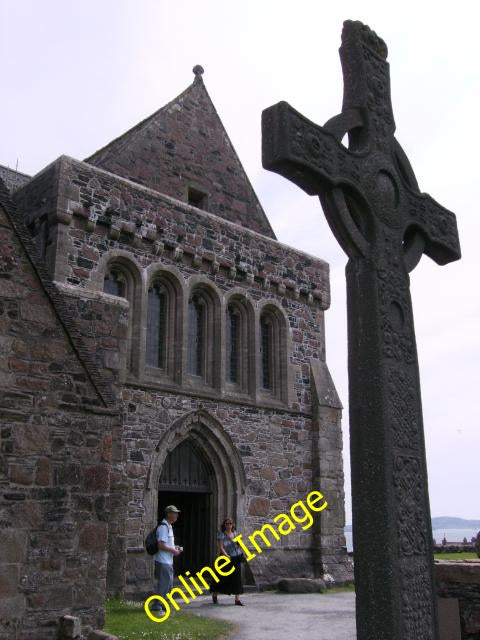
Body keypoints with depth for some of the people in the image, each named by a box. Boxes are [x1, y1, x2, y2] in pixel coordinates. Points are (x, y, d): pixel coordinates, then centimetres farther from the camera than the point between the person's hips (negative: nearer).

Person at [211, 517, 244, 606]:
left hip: (236, 559, 4)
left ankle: (237, 599, 3)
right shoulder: (221, 534, -7)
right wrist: (226, 555, -26)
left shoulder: (235, 533, 10)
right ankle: (214, 595, 27)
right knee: (223, 578, 4)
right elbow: (221, 547, -14)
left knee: (237, 578, 1)